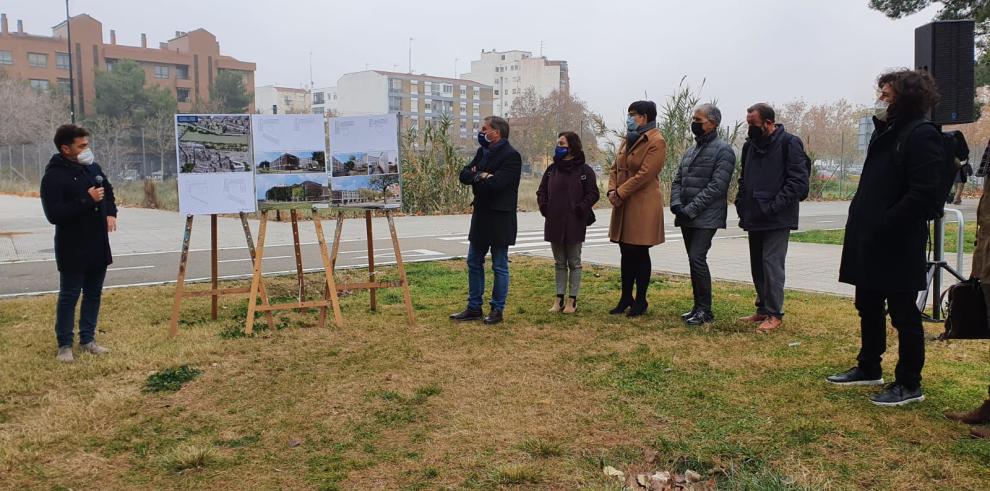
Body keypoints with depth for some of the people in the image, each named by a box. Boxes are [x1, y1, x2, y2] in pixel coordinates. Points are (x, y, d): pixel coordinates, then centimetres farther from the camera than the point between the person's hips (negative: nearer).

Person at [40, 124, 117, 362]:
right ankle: (64, 345, 14)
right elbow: (53, 214, -21)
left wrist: (111, 213, 6)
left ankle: (88, 339, 25)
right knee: (69, 296, 2)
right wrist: (87, 200, -24)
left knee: (93, 294, 13)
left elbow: (109, 192, 24)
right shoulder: (54, 175, -14)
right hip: (72, 249, -7)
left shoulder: (93, 168, 7)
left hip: (98, 246, 7)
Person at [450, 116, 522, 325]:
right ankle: (474, 308, 22)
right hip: (481, 215, 9)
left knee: (500, 266, 3)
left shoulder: (511, 156, -14)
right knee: (474, 263, 13)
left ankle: (497, 310, 13)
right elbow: (464, 175, 7)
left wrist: (477, 176, -7)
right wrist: (482, 177, -13)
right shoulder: (483, 151, 13)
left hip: (500, 218, -8)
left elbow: (496, 183, -25)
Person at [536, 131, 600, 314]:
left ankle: (572, 300, 12)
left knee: (574, 263, 6)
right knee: (559, 263, 12)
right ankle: (559, 299, 19)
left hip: (574, 224, -5)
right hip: (554, 223, 5)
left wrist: (580, 209, -16)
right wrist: (544, 207, 0)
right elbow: (541, 191, 15)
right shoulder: (552, 169, 9)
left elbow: (593, 194, -9)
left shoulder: (584, 170, -7)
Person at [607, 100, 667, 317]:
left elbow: (644, 174, -18)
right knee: (626, 253, 12)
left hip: (643, 205, -8)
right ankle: (626, 298, 21)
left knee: (640, 254, 0)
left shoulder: (656, 142, -10)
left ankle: (641, 301, 12)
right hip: (623, 205, 8)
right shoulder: (628, 139, 17)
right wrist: (612, 189, -2)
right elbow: (615, 167, 15)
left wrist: (620, 193, -16)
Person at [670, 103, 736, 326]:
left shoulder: (723, 150, -7)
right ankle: (699, 306, 19)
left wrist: (691, 209, -18)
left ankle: (705, 310, -4)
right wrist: (676, 204, -3)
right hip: (687, 217, 8)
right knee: (694, 260, 11)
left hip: (706, 217, -8)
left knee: (697, 259, -14)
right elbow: (677, 180, 17)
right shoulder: (691, 151, 18)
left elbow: (717, 186, -16)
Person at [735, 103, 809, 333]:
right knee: (757, 265, 13)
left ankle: (775, 314, 1)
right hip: (755, 218, 7)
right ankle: (762, 309, 25)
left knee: (771, 263, -8)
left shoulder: (789, 143, -10)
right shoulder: (750, 144, 11)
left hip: (778, 219, -7)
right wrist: (741, 205, 8)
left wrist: (773, 206, -19)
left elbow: (798, 181, -15)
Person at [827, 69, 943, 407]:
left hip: (897, 245, -9)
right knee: (868, 308, 18)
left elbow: (924, 195, -22)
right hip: (870, 241, 9)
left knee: (903, 314, 2)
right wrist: (861, 220, 10)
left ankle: (909, 384, 14)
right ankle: (869, 368, 33)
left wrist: (883, 224, -22)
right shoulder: (885, 132, 14)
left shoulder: (922, 136, -14)